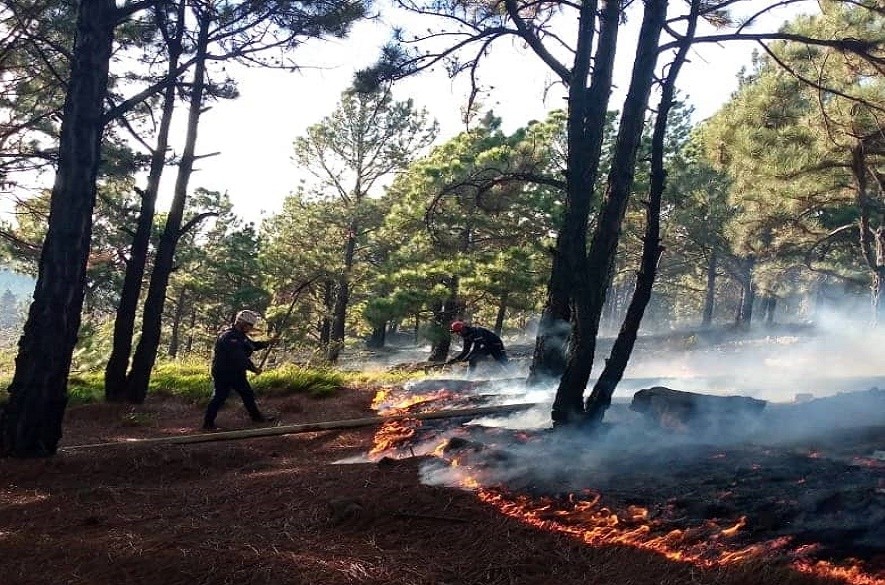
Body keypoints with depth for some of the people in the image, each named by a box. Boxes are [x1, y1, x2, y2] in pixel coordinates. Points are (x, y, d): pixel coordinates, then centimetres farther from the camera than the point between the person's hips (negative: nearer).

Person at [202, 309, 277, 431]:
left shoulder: (240, 336, 11)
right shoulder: (229, 336, -23)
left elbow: (252, 345, 21)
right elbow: (239, 357, -28)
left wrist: (267, 343, 7)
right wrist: (253, 368, -22)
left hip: (236, 373, 10)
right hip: (223, 373, -10)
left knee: (248, 394, 16)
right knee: (219, 397, -6)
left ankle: (256, 416, 29)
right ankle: (208, 424, 2)